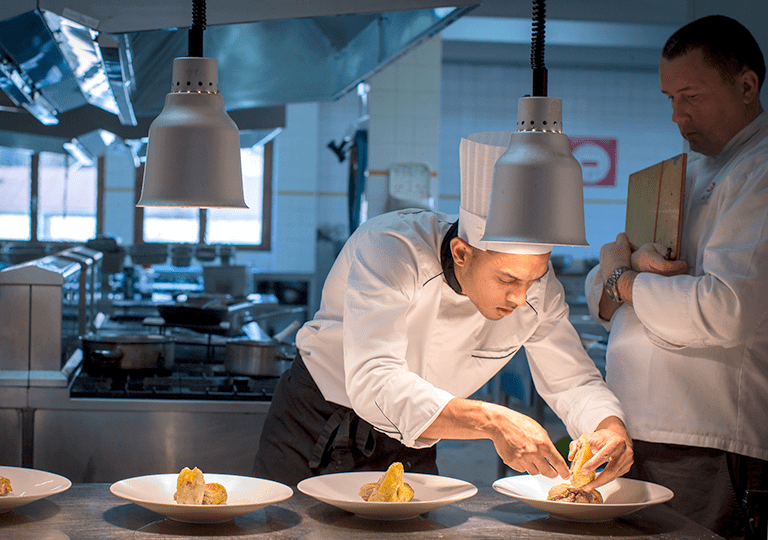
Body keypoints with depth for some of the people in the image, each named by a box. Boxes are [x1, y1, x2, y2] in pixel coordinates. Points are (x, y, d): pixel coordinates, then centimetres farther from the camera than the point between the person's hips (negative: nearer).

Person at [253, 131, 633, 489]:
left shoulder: (535, 284, -16)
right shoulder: (389, 248, -33)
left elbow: (572, 381, -6)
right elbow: (373, 383, -45)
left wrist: (610, 426, -29)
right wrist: (492, 421, -56)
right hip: (314, 437, -3)